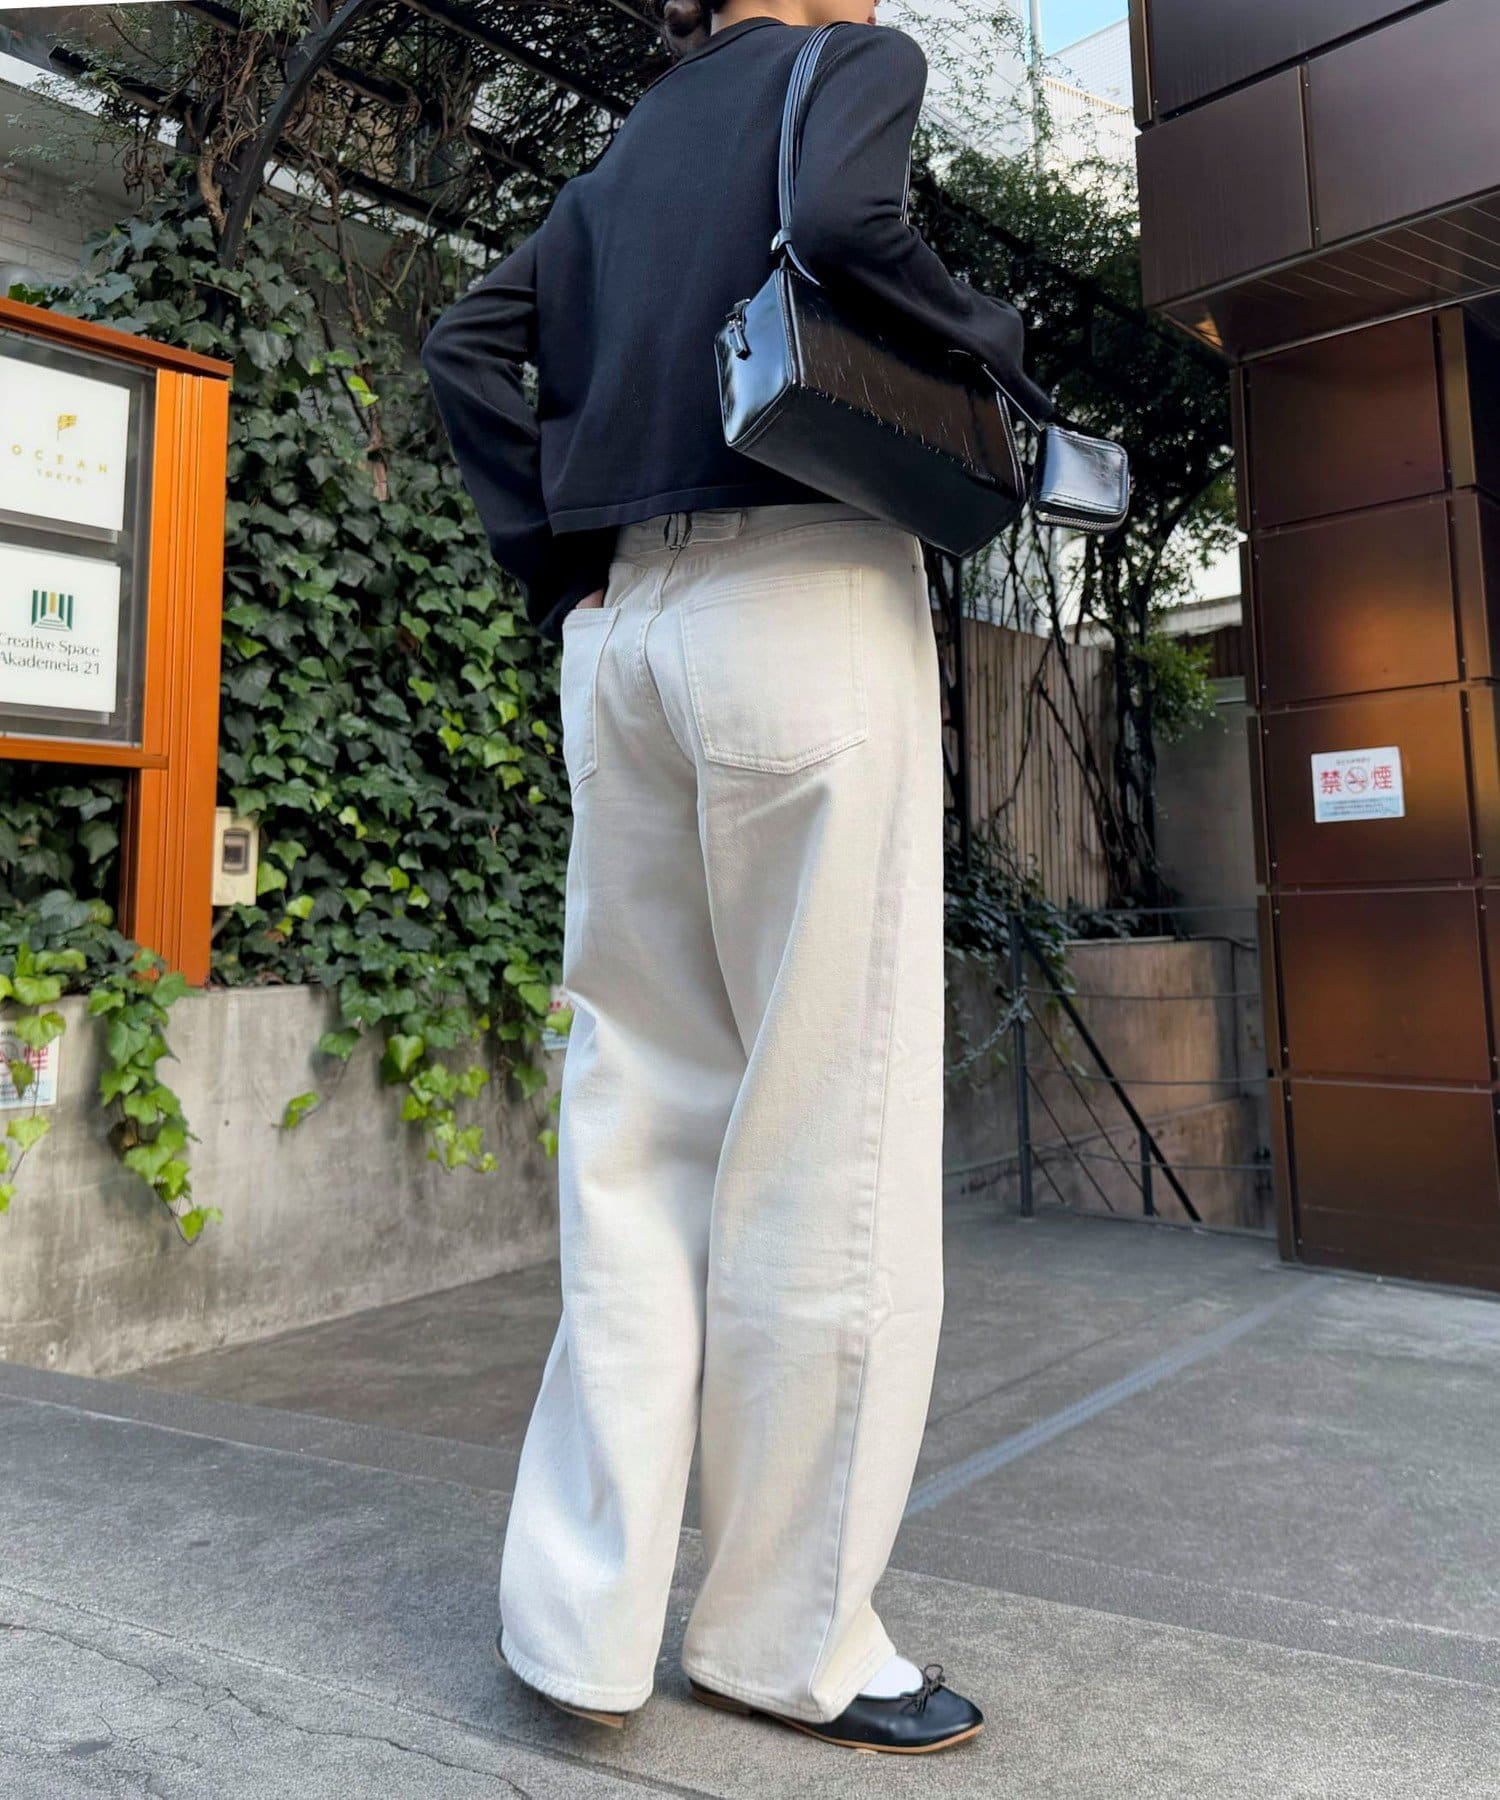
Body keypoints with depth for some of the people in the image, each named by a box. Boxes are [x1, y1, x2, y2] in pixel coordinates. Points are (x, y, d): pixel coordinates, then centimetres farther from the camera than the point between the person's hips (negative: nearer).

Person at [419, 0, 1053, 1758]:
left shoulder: (625, 149, 29)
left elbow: (465, 342, 18)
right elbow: (842, 228, -11)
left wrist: (554, 556, 13)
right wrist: (994, 345, 4)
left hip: (621, 627, 7)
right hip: (801, 599, -6)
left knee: (642, 1112, 7)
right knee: (826, 1124, -2)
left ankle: (583, 1614, 12)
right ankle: (788, 1631, 9)